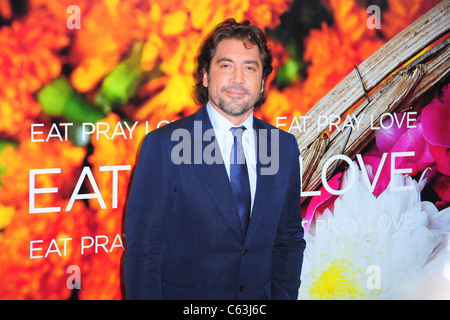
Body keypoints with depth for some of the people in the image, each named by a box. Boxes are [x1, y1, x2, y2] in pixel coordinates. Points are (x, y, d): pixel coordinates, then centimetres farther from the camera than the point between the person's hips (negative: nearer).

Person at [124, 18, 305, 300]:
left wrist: (283, 295, -4)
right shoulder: (163, 146, -12)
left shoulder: (285, 147, 1)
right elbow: (142, 250, -13)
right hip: (183, 293, -4)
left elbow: (289, 240, 7)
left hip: (259, 295, 4)